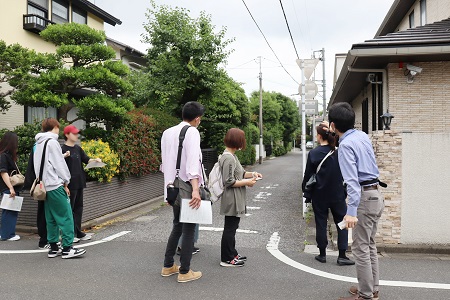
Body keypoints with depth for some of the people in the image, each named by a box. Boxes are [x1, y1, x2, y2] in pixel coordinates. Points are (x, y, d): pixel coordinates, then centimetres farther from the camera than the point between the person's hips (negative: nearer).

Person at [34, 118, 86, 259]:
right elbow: (59, 164, -11)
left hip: (45, 186, 9)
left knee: (51, 219, 11)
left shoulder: (38, 144, 17)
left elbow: (40, 164, 14)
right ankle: (67, 248, -5)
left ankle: (53, 247, 14)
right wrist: (65, 182, -3)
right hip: (55, 185, -9)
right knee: (66, 217, -6)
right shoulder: (52, 142, -9)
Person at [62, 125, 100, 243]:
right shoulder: (63, 149, -8)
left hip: (79, 182, 8)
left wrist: (95, 160, 0)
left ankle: (78, 232, 20)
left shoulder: (78, 148, 12)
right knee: (69, 208, -1)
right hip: (70, 183, -8)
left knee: (78, 207, 12)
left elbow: (86, 159, 17)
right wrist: (64, 156, -34)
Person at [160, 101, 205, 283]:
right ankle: (184, 272, 10)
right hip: (187, 186, -7)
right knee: (189, 229, 3)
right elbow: (192, 161, -23)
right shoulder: (192, 132, -11)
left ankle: (168, 266, 26)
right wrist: (196, 189, -30)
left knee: (177, 226, 20)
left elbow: (165, 161, 15)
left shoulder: (167, 132, 11)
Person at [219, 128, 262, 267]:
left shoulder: (231, 155, 10)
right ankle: (227, 259, 13)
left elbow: (238, 173, 17)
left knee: (232, 227, 19)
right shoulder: (228, 158, -21)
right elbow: (229, 182, -23)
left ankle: (232, 253, 33)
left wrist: (251, 174, 3)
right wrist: (246, 182, -15)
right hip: (232, 199, -10)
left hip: (236, 200, 10)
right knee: (230, 228, 1)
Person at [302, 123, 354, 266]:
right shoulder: (339, 152, -5)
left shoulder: (313, 153, -10)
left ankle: (322, 254, 18)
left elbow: (308, 175, -5)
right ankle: (342, 256, 8)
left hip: (319, 194, -1)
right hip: (337, 194, 1)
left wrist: (306, 191, 7)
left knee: (321, 223, 10)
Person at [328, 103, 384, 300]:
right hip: (376, 194, 9)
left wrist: (351, 211, -29)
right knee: (370, 245, 18)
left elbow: (352, 180, -26)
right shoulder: (362, 135, 7)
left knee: (360, 248, 1)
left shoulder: (346, 145, -18)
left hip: (364, 197, -9)